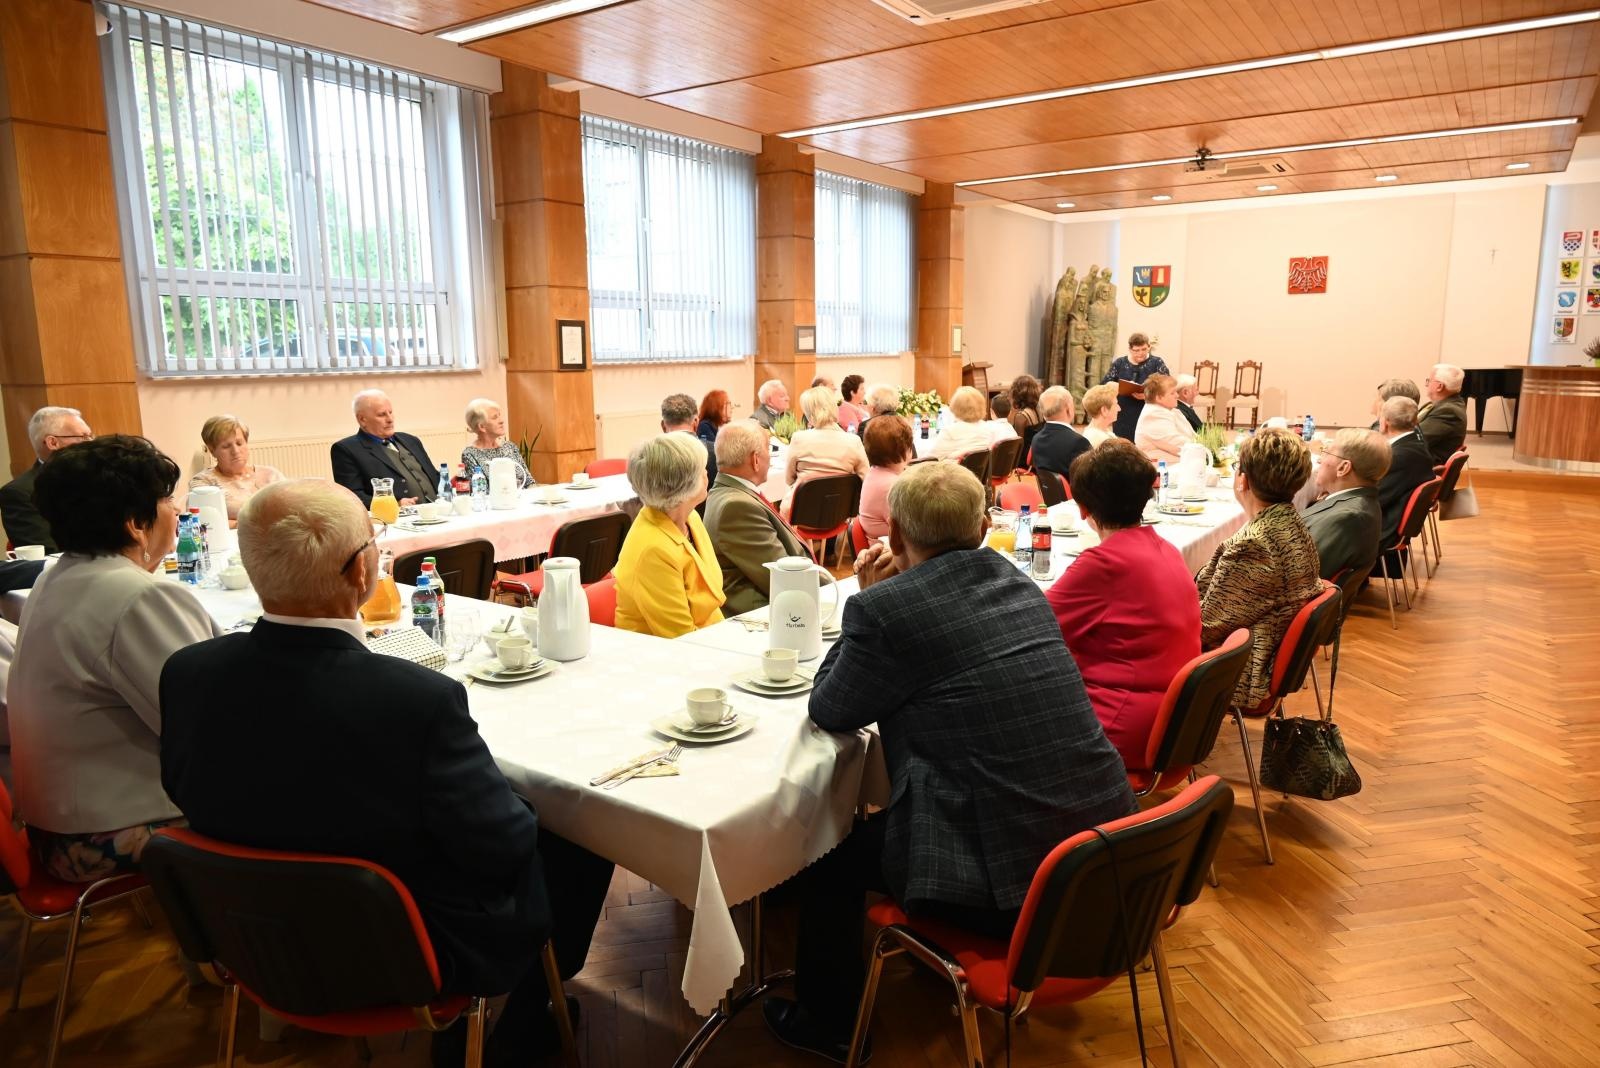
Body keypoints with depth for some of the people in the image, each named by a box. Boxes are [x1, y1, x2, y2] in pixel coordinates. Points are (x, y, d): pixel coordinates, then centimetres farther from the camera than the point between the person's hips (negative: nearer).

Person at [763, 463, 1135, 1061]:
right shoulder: (1015, 582, 6)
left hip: (1007, 880, -7)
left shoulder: (884, 606, -15)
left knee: (831, 848, 18)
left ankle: (826, 1023, 37)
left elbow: (829, 712, 0)